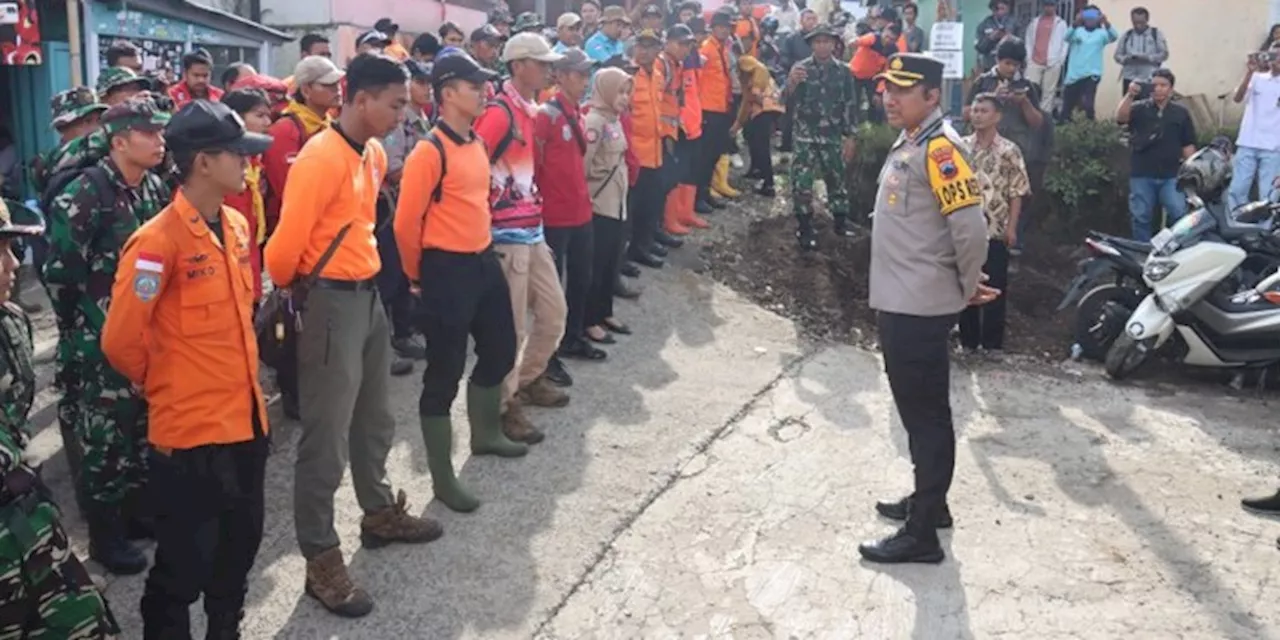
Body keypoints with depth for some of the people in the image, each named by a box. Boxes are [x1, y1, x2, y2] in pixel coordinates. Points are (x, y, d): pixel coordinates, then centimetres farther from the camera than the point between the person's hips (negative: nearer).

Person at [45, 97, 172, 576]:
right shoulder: (88, 193, -18)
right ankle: (105, 534, 15)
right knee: (106, 435, 2)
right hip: (104, 339, -7)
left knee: (146, 426, 16)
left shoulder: (156, 187, 5)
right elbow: (60, 269, -16)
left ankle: (137, 509, 33)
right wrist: (79, 329, -7)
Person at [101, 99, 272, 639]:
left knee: (239, 548, 20)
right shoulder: (159, 240, -19)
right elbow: (121, 340, -16)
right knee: (184, 566, 5)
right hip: (189, 430, -7)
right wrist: (164, 386, 0)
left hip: (245, 419, 8)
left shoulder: (236, 226, 6)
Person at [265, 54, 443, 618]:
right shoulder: (321, 157, -20)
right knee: (327, 436, -1)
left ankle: (380, 514, 41)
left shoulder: (374, 154, 9)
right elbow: (288, 238, -19)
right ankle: (321, 560, 9)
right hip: (332, 301, -9)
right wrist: (285, 286, -2)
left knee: (375, 419, 22)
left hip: (368, 294, 9)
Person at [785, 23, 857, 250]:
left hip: (833, 137, 1)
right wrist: (791, 84, -33)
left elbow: (850, 105, 4)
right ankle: (805, 227, 7)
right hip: (805, 136, -1)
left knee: (836, 179, 12)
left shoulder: (843, 72, 1)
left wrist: (849, 137, 1)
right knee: (801, 182, -4)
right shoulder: (800, 68, -2)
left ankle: (841, 220, 27)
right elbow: (789, 101, -11)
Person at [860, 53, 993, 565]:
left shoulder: (939, 147, -19)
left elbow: (971, 228, -23)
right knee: (917, 411, 20)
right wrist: (961, 285, 15)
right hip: (899, 301, 10)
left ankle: (922, 533, 7)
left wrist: (967, 287, -8)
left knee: (927, 415, -2)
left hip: (921, 306, -10)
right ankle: (929, 501, 36)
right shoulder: (908, 143, 12)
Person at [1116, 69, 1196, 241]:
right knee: (1140, 218, 5)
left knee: (1179, 215, -10)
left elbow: (1188, 145, 10)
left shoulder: (1181, 112, 10)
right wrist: (1130, 95, -29)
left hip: (1171, 176, 0)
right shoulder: (1139, 109, 5)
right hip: (1142, 175, 0)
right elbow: (1120, 117, -16)